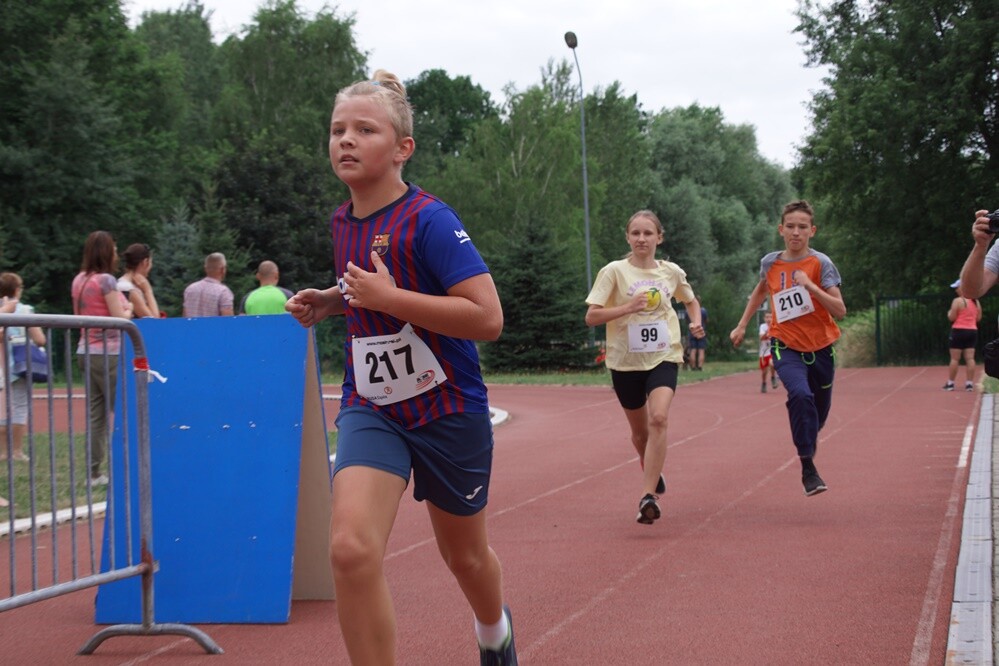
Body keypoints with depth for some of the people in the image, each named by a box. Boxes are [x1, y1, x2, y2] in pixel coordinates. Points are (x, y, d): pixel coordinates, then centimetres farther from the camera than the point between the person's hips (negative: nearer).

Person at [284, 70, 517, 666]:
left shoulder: (430, 220, -19)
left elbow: (487, 318, -26)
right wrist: (333, 303, 5)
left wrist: (388, 298, -28)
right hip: (370, 409, 4)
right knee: (352, 549, -22)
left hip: (448, 410, -4)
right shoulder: (343, 223, 3)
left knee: (465, 555, 19)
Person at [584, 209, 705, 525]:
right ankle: (653, 474, 45)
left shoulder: (672, 272, 3)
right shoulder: (614, 271, -5)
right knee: (640, 430, 14)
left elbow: (691, 301, 23)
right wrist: (628, 307, -22)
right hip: (626, 361, 0)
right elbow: (591, 316, -10)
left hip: (663, 357, 0)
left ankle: (648, 496, -27)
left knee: (659, 419, -24)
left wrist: (696, 322, 3)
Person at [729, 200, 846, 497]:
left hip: (820, 348, 1)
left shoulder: (821, 263, -9)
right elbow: (761, 291, 23)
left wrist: (811, 286, -28)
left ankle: (808, 443, 49)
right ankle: (808, 467, -23)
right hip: (786, 346, 0)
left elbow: (840, 310, -17)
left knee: (819, 411, 13)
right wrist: (742, 325, 22)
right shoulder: (770, 263, -1)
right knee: (800, 395, -29)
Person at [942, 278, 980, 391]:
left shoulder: (958, 301, -10)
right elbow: (978, 318, 13)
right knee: (970, 358, 3)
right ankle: (970, 383, -1)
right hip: (972, 331, 6)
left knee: (955, 358, 0)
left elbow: (952, 317, -11)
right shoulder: (976, 301, 10)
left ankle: (950, 383, 5)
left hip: (959, 331, -6)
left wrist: (949, 313, 9)